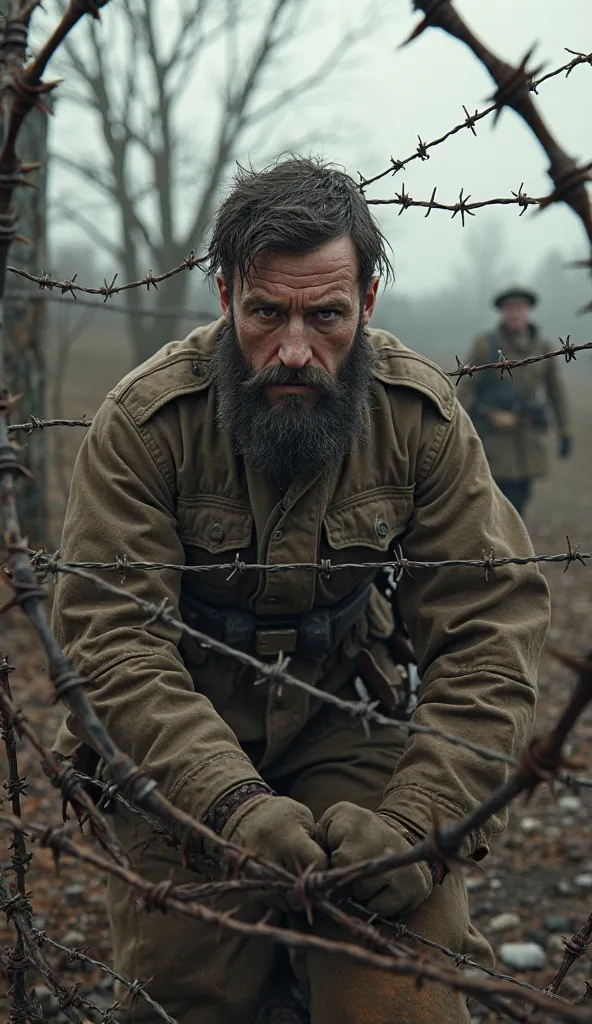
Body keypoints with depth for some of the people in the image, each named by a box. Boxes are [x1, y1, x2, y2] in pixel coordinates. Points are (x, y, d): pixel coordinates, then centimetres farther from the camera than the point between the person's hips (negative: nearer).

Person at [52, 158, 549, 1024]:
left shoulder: (422, 416, -13)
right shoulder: (142, 423, -18)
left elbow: (491, 626, -14)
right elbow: (111, 637, -21)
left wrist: (419, 821, -26)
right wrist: (232, 800, -35)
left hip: (345, 723, 1)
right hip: (177, 741, -1)